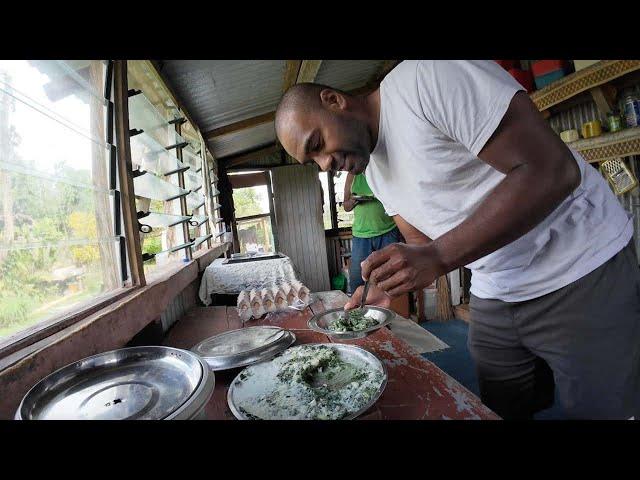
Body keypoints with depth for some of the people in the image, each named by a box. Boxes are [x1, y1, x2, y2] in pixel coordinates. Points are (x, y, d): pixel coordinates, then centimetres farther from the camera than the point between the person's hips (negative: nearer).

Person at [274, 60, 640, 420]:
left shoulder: (425, 78, -20)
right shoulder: (372, 169, 4)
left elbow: (553, 171, -25)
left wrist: (438, 257, -32)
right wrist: (387, 287, -8)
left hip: (582, 273, -6)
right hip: (495, 295, 7)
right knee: (502, 410, 17)